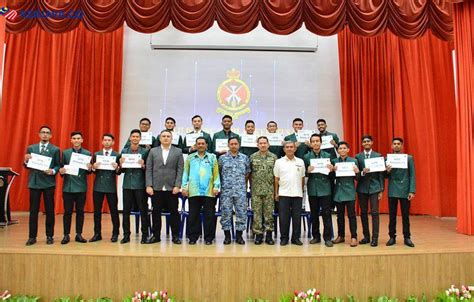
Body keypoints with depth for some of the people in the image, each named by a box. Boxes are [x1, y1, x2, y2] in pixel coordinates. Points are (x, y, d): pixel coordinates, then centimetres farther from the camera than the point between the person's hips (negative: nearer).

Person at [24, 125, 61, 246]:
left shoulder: (55, 149, 3)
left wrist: (53, 171, -19)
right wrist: (26, 161, -11)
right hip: (34, 182, 2)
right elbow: (27, 166, 11)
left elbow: (58, 165, 1)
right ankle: (32, 236, 14)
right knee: (33, 211, 5)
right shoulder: (31, 148, 11)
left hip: (48, 183, -2)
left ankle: (49, 236, 12)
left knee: (49, 210, 3)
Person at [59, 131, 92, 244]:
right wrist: (61, 171, -13)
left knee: (80, 211, 6)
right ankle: (66, 235, 13)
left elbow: (89, 172, 6)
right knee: (67, 211, 4)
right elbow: (61, 167, 8)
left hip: (81, 187, 0)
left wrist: (89, 169, -16)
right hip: (68, 186, 0)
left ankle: (79, 234, 16)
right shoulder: (65, 153, 6)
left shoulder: (87, 153, 4)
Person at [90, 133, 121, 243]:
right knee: (97, 211, 7)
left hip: (111, 187, -2)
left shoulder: (117, 155, 1)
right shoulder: (96, 154, 9)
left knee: (114, 211, 2)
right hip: (98, 186, 3)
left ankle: (115, 234, 12)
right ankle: (97, 234, 17)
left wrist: (117, 168, -21)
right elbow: (94, 172, 9)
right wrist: (94, 168, -12)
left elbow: (119, 172, -1)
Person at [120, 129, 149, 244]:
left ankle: (145, 235, 11)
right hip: (127, 184, 3)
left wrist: (143, 166, -19)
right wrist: (121, 165, -10)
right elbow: (121, 170, 10)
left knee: (143, 211, 2)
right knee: (126, 211, 6)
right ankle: (126, 235, 17)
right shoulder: (124, 151, 10)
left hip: (140, 185, -3)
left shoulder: (145, 151, 1)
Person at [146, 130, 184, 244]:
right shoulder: (153, 151, 9)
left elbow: (180, 170, 0)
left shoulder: (178, 152, 5)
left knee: (174, 212, 4)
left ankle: (175, 236, 14)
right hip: (156, 188, 1)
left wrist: (177, 185, -9)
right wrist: (149, 185, -4)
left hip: (172, 188, -1)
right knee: (156, 212, 7)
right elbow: (149, 170, 4)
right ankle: (156, 235, 19)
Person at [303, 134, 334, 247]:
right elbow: (304, 174, 4)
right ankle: (316, 236, 21)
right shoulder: (306, 157, 3)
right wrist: (308, 171, -17)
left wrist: (331, 170, -14)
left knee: (326, 214, 1)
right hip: (312, 189, 1)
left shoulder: (327, 156, 3)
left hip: (325, 189, -1)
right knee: (314, 214, 9)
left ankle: (327, 238, 10)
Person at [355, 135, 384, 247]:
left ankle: (374, 238, 5)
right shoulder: (358, 157, 5)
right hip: (362, 188, 2)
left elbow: (381, 174, 0)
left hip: (374, 187, -1)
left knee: (374, 212, -3)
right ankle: (366, 236, 19)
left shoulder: (378, 156, 3)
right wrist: (362, 172, -19)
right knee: (363, 213, 7)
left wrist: (381, 190, -4)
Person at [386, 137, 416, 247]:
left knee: (405, 215, 5)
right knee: (392, 215, 6)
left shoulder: (409, 158, 3)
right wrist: (387, 171, -15)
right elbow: (385, 176, 8)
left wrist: (412, 191, -8)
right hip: (392, 191, 1)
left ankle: (407, 238, 15)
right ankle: (392, 237, 15)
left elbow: (412, 175, -1)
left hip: (405, 190, -1)